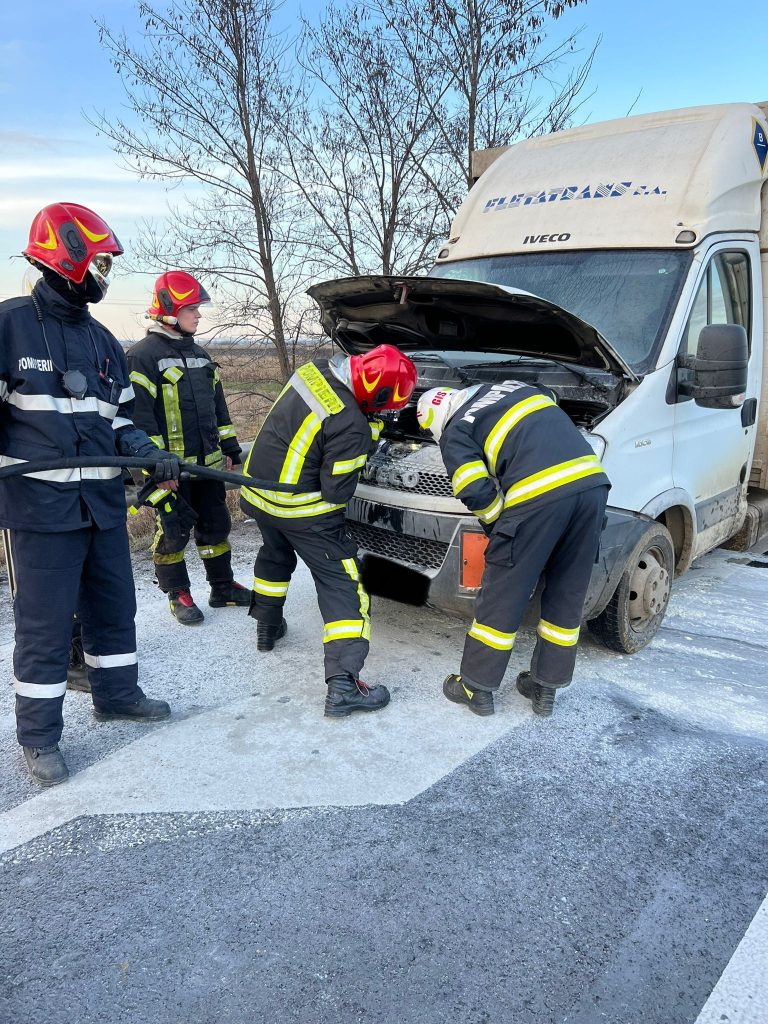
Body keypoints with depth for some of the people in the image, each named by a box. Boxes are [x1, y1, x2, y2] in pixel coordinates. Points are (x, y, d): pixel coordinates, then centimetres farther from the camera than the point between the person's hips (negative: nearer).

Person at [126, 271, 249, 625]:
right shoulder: (143, 355, -10)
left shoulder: (200, 354, 14)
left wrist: (230, 449, 16)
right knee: (173, 530, 4)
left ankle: (223, 588, 28)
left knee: (216, 525, 14)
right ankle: (178, 595, 19)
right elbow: (139, 416, -15)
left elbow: (218, 406, 19)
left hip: (208, 463, 7)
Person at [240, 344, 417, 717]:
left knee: (275, 556, 33)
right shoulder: (351, 428, -27)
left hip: (257, 489, 8)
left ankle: (267, 628, 50)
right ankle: (343, 685, -5)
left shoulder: (315, 370, -5)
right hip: (301, 510, -8)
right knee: (341, 586, -1)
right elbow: (335, 494, -18)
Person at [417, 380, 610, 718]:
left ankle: (476, 688, 22)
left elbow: (476, 493, -4)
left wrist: (500, 525, 15)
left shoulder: (455, 433, 9)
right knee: (567, 596, 16)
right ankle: (546, 688, 29)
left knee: (502, 596, 9)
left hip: (539, 497, -6)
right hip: (591, 482, 7)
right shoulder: (514, 387, 28)